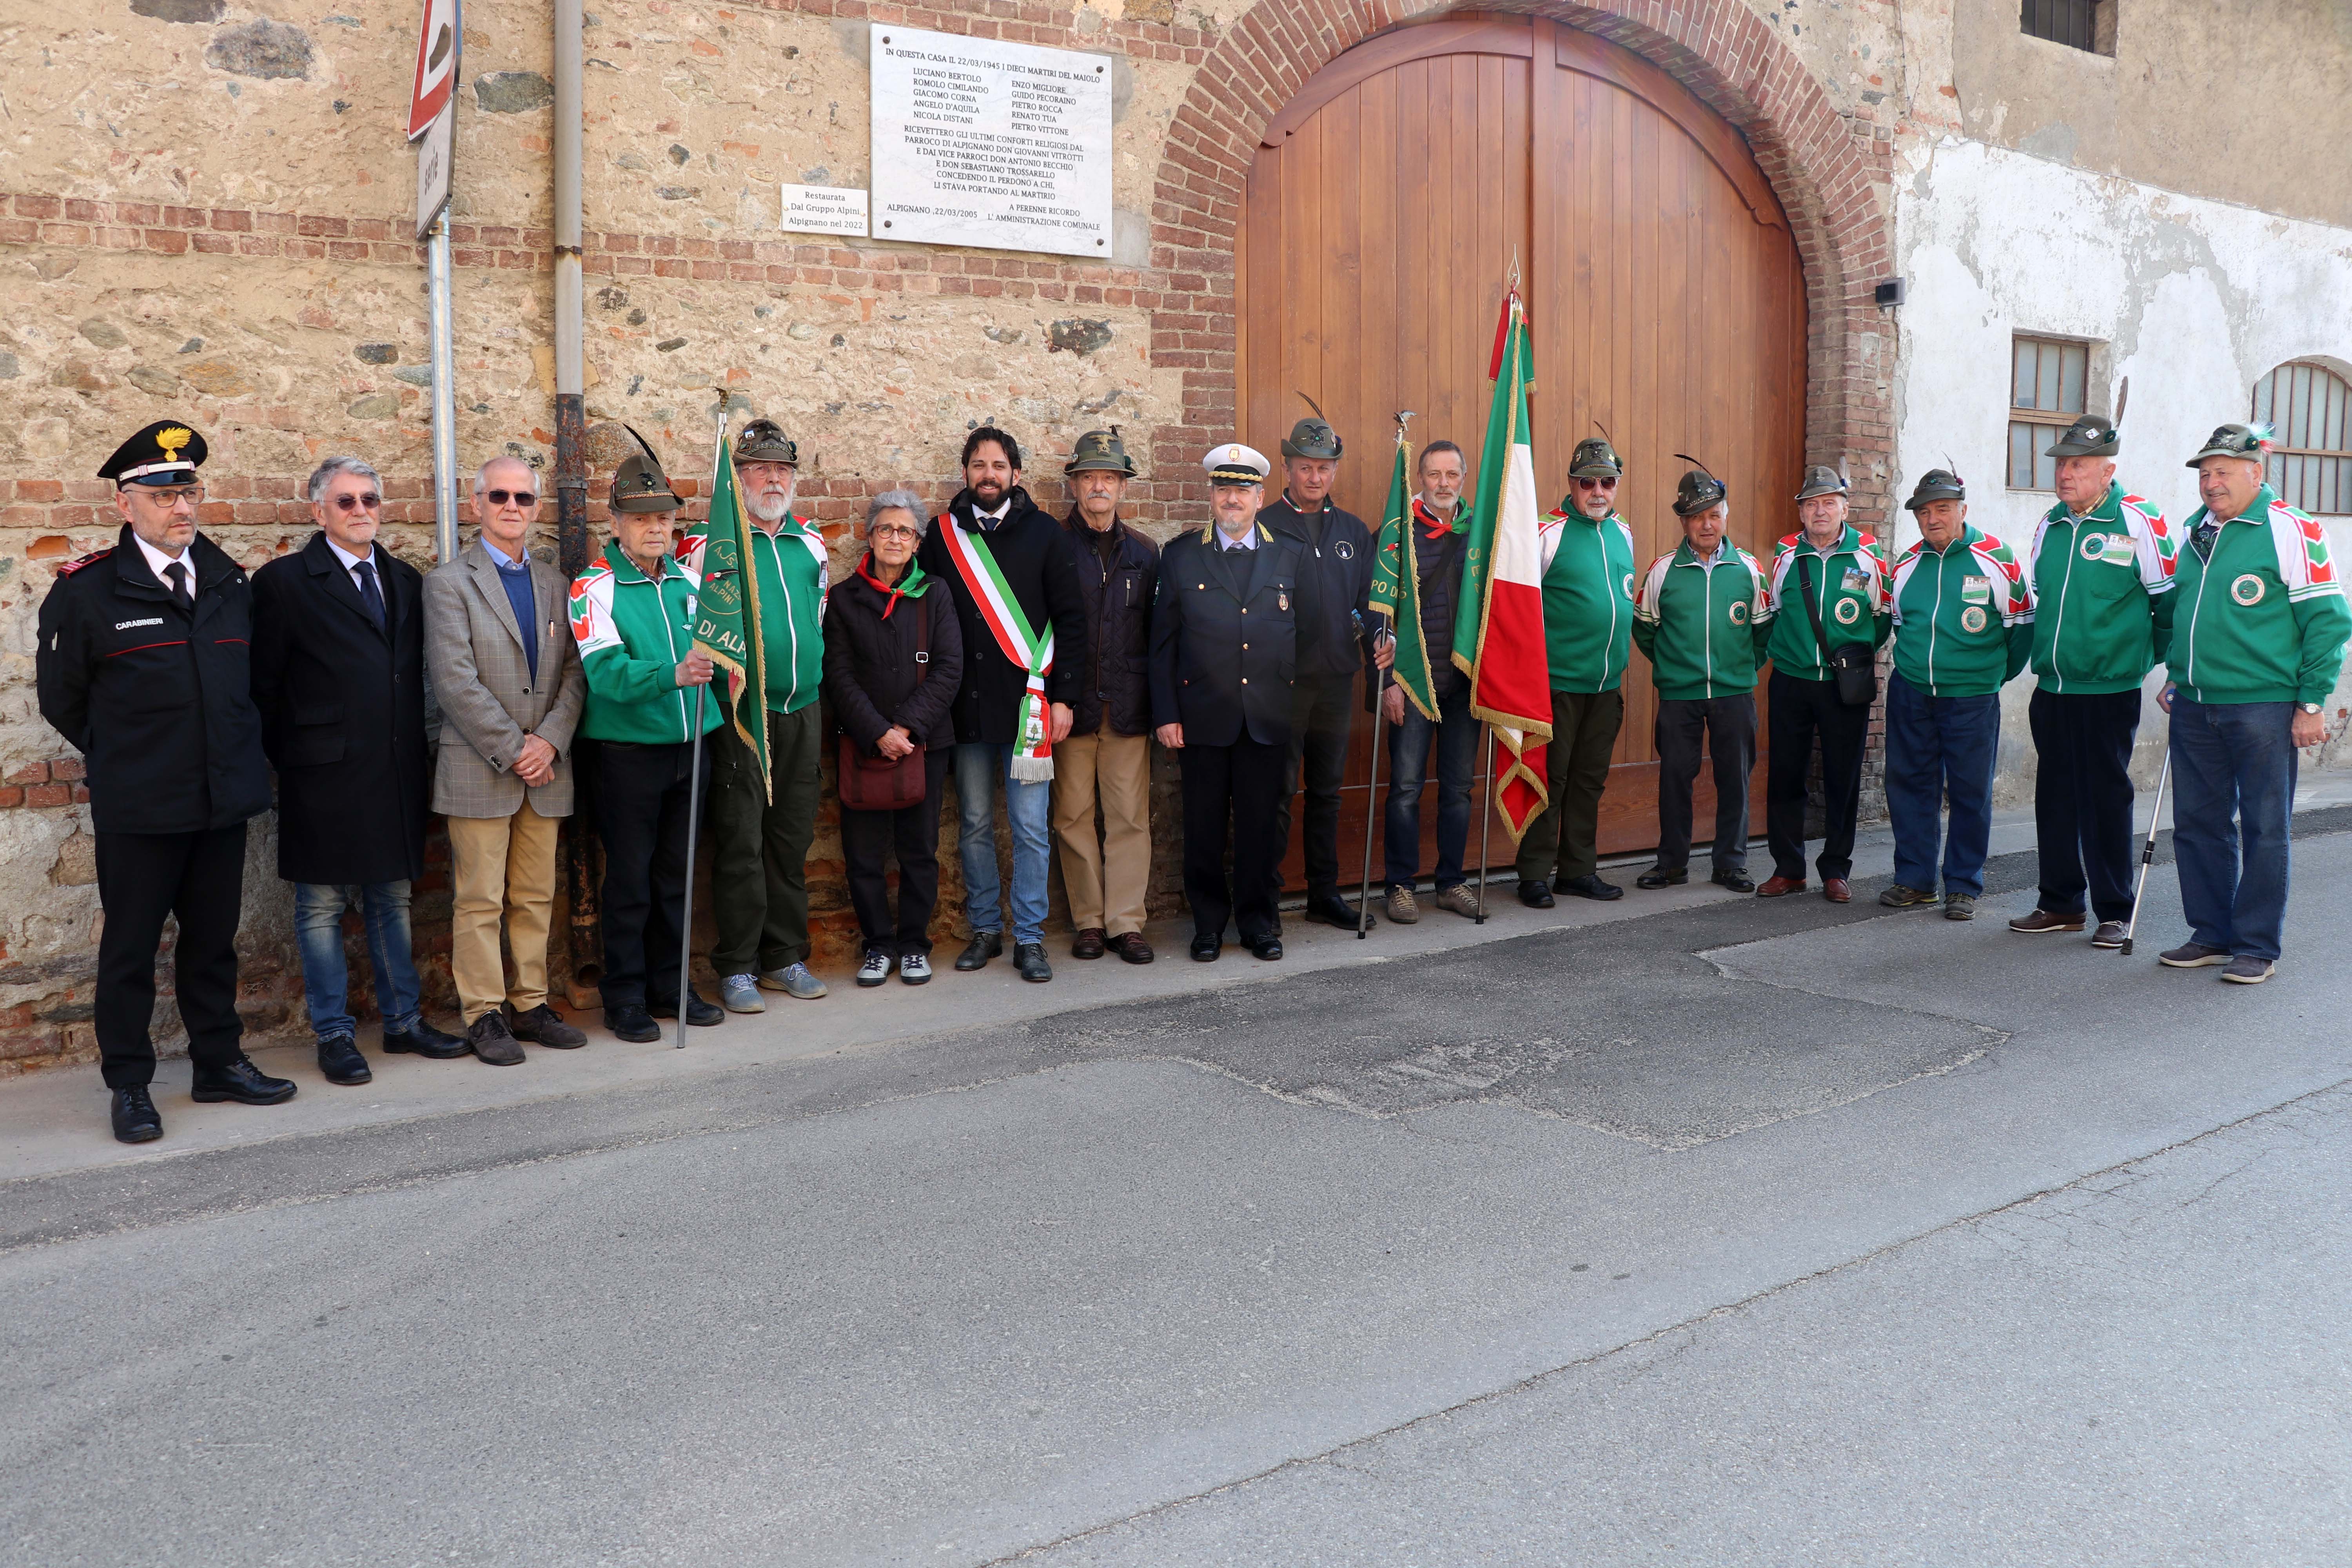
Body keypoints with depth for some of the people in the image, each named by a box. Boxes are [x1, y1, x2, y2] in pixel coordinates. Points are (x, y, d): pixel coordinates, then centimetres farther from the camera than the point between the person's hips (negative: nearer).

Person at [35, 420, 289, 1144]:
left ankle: (219, 1063, 25)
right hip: (137, 809, -4)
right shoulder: (85, 590, -7)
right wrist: (117, 758, 8)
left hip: (224, 799, 4)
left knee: (213, 939, 14)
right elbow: (60, 695, 2)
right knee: (130, 947, 6)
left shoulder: (230, 582, 7)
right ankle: (128, 1085, 17)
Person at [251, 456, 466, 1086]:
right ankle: (334, 1035, 14)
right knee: (322, 907, 4)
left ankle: (403, 1020, 24)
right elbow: (265, 686, -3)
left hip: (398, 774, 5)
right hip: (326, 776, -5)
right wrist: (286, 760, -4)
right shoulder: (284, 582, -3)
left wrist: (422, 757, 8)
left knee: (392, 901, 14)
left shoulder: (406, 581, 13)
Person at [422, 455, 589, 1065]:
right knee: (478, 901, 0)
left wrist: (550, 741, -7)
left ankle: (530, 1003, 19)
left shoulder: (554, 584, 14)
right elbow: (454, 680, -11)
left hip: (545, 766, 5)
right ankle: (484, 1014, 8)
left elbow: (573, 673, 8)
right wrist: (513, 749, -13)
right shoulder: (449, 581, -2)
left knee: (535, 897, 10)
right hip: (479, 767, -5)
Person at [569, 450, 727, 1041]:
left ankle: (668, 985, 24)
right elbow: (606, 671, -22)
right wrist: (672, 674, -34)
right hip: (628, 753, -5)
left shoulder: (689, 578, 7)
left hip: (689, 747, 5)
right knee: (629, 879, 1)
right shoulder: (595, 587, -9)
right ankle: (624, 997, 11)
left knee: (675, 875, 13)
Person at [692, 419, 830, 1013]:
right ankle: (737, 968, 7)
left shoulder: (811, 543, 12)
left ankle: (785, 958, 21)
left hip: (802, 713, 5)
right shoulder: (712, 541, -5)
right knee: (740, 842, -2)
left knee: (792, 840, 11)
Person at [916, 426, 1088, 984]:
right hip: (967, 707, 2)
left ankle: (1029, 938, 8)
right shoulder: (943, 535, 7)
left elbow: (1071, 620, 2)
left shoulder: (1045, 535, 3)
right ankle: (985, 929, 22)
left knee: (1030, 827, -1)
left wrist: (1063, 697, -5)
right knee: (975, 825, 9)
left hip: (1028, 704, -2)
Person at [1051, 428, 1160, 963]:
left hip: (1128, 708, 2)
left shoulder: (1144, 553, 12)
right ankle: (1089, 921, 14)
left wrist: (1158, 704, 4)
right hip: (1071, 706, -2)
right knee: (1074, 818, 3)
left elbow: (1154, 633, 12)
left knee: (1130, 818, 2)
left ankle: (1126, 922, 10)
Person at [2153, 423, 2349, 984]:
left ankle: (2257, 945, 10)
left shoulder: (2292, 531, -7)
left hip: (2263, 706, -6)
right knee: (2198, 825, 11)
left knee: (2263, 829, 1)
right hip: (2194, 707, 7)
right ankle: (2212, 934, 22)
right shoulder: (2194, 531, 13)